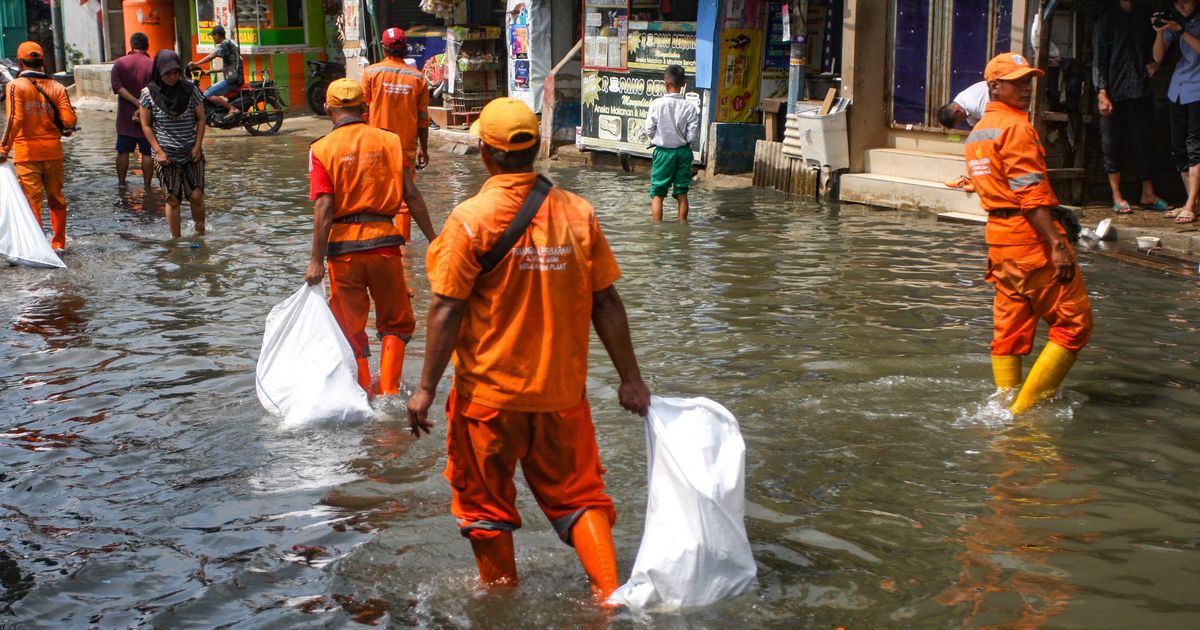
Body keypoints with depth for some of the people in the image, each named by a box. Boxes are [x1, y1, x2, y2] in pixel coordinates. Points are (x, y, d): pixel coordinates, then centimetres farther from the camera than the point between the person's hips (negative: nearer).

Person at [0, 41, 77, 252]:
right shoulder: (56, 87, 2)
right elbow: (69, 120, -5)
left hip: (26, 151, -3)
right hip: (52, 150, 3)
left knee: (32, 200, -1)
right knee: (56, 197, 14)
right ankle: (59, 242, 22)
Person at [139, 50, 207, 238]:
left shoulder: (190, 90, -1)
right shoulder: (149, 93, -4)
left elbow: (201, 119, 5)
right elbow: (146, 125, 1)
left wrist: (198, 146, -5)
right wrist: (158, 151, -7)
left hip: (191, 153, 1)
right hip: (166, 155, -1)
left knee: (196, 196, -4)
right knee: (173, 200, 0)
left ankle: (200, 233, 18)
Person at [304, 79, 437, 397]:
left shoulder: (322, 149, -4)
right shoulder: (389, 141, 2)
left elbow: (324, 207, -13)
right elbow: (411, 195, 0)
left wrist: (316, 259, -11)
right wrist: (432, 239, 8)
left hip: (343, 244, -1)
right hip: (384, 240, 1)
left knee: (351, 327, 12)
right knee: (396, 322, 18)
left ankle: (364, 394, 17)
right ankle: (388, 391, 10)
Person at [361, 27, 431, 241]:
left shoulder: (371, 72, -4)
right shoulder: (417, 77, 0)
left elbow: (363, 111, -3)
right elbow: (423, 119, 4)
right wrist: (423, 149, 13)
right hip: (407, 144, 1)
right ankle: (403, 240, 10)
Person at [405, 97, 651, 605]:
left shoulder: (471, 219, -13)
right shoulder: (578, 213, -3)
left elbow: (447, 310, -14)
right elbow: (606, 304, 0)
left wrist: (426, 388, -7)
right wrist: (630, 379, 8)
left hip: (489, 393, -3)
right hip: (562, 392, 3)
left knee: (485, 502, 16)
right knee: (578, 493, 16)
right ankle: (609, 595, 7)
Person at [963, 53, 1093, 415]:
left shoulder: (977, 131, 18)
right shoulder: (1016, 127, -11)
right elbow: (1031, 193, -19)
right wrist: (1057, 243, -23)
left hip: (997, 233, 10)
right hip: (1030, 236, -9)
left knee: (1010, 328, 12)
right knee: (1074, 323, -4)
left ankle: (1006, 406, 14)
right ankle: (1026, 407, -6)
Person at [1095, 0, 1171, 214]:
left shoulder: (1146, 20, 15)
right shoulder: (1106, 22, 5)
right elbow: (1099, 61, 0)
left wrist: (1154, 63, 0)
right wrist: (1102, 93, -10)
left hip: (1141, 92, 3)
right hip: (1114, 92, -3)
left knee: (1144, 143, 1)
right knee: (1112, 145, -1)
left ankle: (1148, 194, 7)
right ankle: (1117, 197, 4)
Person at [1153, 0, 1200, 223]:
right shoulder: (1173, 21, 13)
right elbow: (1158, 56, 8)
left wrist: (1181, 31, -18)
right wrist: (1160, 31, -7)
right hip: (1178, 91, 6)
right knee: (1179, 148, 5)